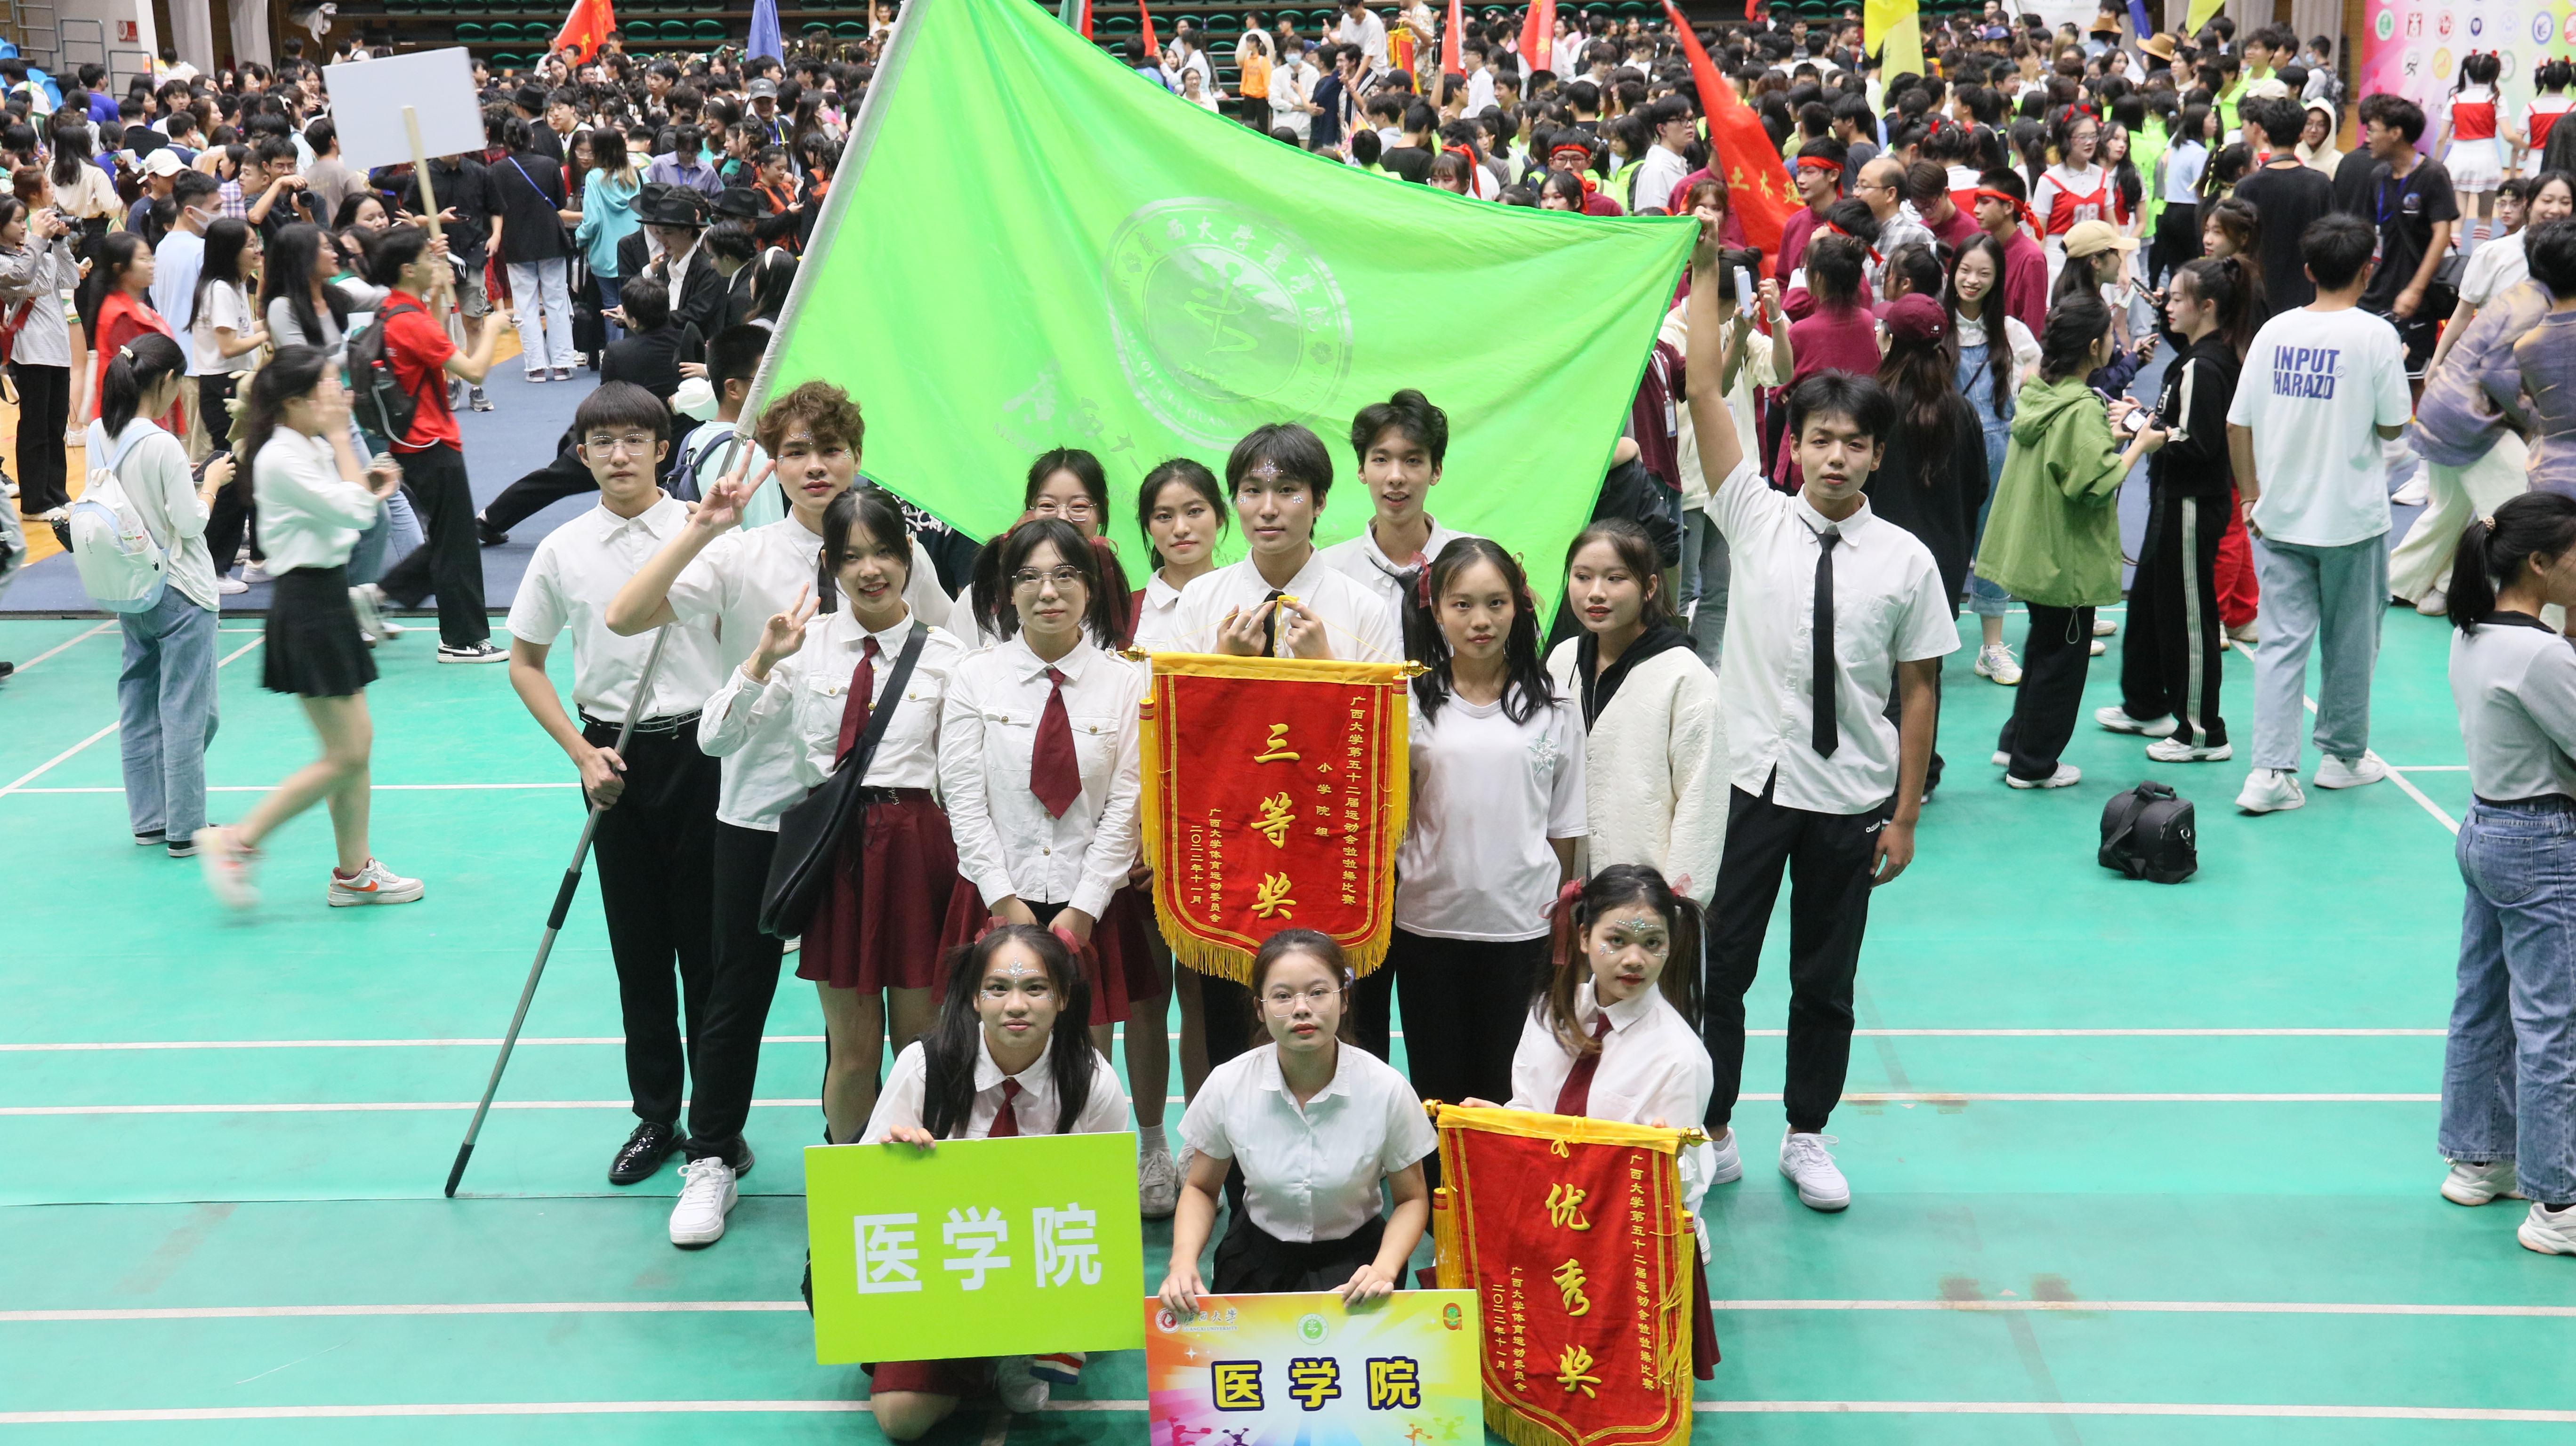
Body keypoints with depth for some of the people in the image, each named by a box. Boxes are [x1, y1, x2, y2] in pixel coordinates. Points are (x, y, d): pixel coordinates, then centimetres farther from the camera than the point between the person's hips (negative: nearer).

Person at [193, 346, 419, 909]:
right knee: (345, 755, -8)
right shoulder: (281, 458, -17)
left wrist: (372, 489, 1)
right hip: (306, 604, -10)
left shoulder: (315, 449, 12)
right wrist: (341, 438, -14)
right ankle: (237, 843, 2)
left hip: (329, 598, 10)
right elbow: (352, 509, -22)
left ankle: (353, 873, 19)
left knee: (358, 743, 12)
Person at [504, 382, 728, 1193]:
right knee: (638, 944, 10)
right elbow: (524, 663, 10)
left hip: (698, 749, -2)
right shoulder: (563, 550, 3)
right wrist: (582, 754, 0)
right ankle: (655, 1116, 21)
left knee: (708, 937, 3)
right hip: (614, 757, 2)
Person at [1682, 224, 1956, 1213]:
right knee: (1719, 967, 5)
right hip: (1750, 784, 0)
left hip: (1850, 799, 0)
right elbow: (1705, 394, -9)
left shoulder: (1905, 561, -3)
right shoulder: (1756, 520, -3)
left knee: (1826, 982, 12)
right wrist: (1705, 266, -14)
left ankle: (1807, 1138, 29)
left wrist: (1905, 817, -2)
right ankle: (1712, 1134, 21)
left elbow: (1917, 694, 0)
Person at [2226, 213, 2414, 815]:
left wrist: (2252, 496, 11)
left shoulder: (2275, 331, -1)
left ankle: (2271, 770, -5)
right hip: (2351, 516, -3)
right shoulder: (2375, 336, -11)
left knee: (2282, 640, 3)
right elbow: (2393, 425, -6)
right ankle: (2344, 754, 27)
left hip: (2282, 516, 3)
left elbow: (2238, 424, 0)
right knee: (2349, 641, 13)